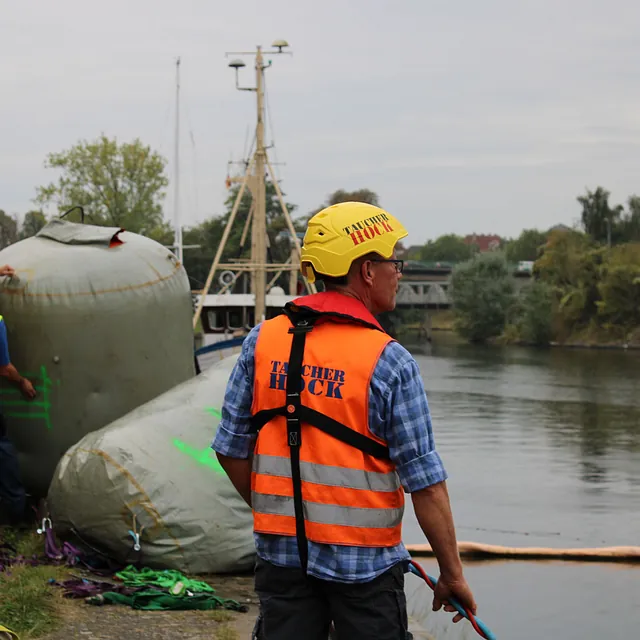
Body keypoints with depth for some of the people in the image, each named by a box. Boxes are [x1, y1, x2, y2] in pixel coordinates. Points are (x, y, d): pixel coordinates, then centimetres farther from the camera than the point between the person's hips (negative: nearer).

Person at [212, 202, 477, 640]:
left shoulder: (262, 341, -1)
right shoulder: (390, 362, -14)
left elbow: (231, 450, 5)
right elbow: (426, 483, -13)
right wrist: (452, 574, -4)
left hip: (282, 554, 4)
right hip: (364, 562, -4)